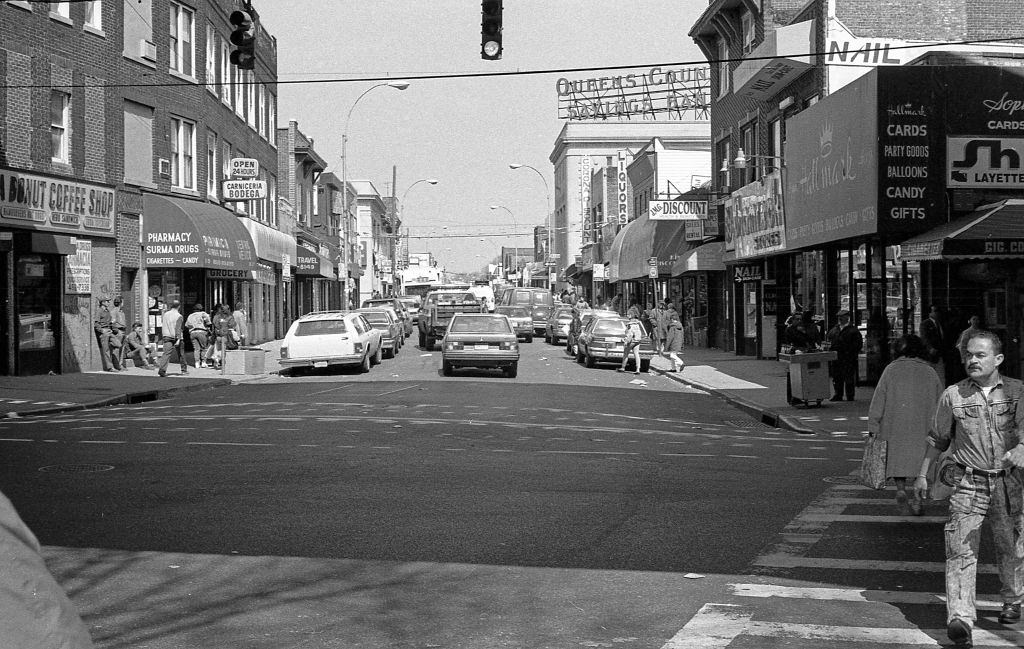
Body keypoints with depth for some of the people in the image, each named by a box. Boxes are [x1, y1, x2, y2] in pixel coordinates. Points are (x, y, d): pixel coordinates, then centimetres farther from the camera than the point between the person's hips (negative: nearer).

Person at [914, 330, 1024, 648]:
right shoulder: (953, 395, 0)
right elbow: (937, 439, 12)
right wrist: (922, 474, 16)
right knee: (961, 549, -13)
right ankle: (960, 620, -20)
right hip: (968, 483, -1)